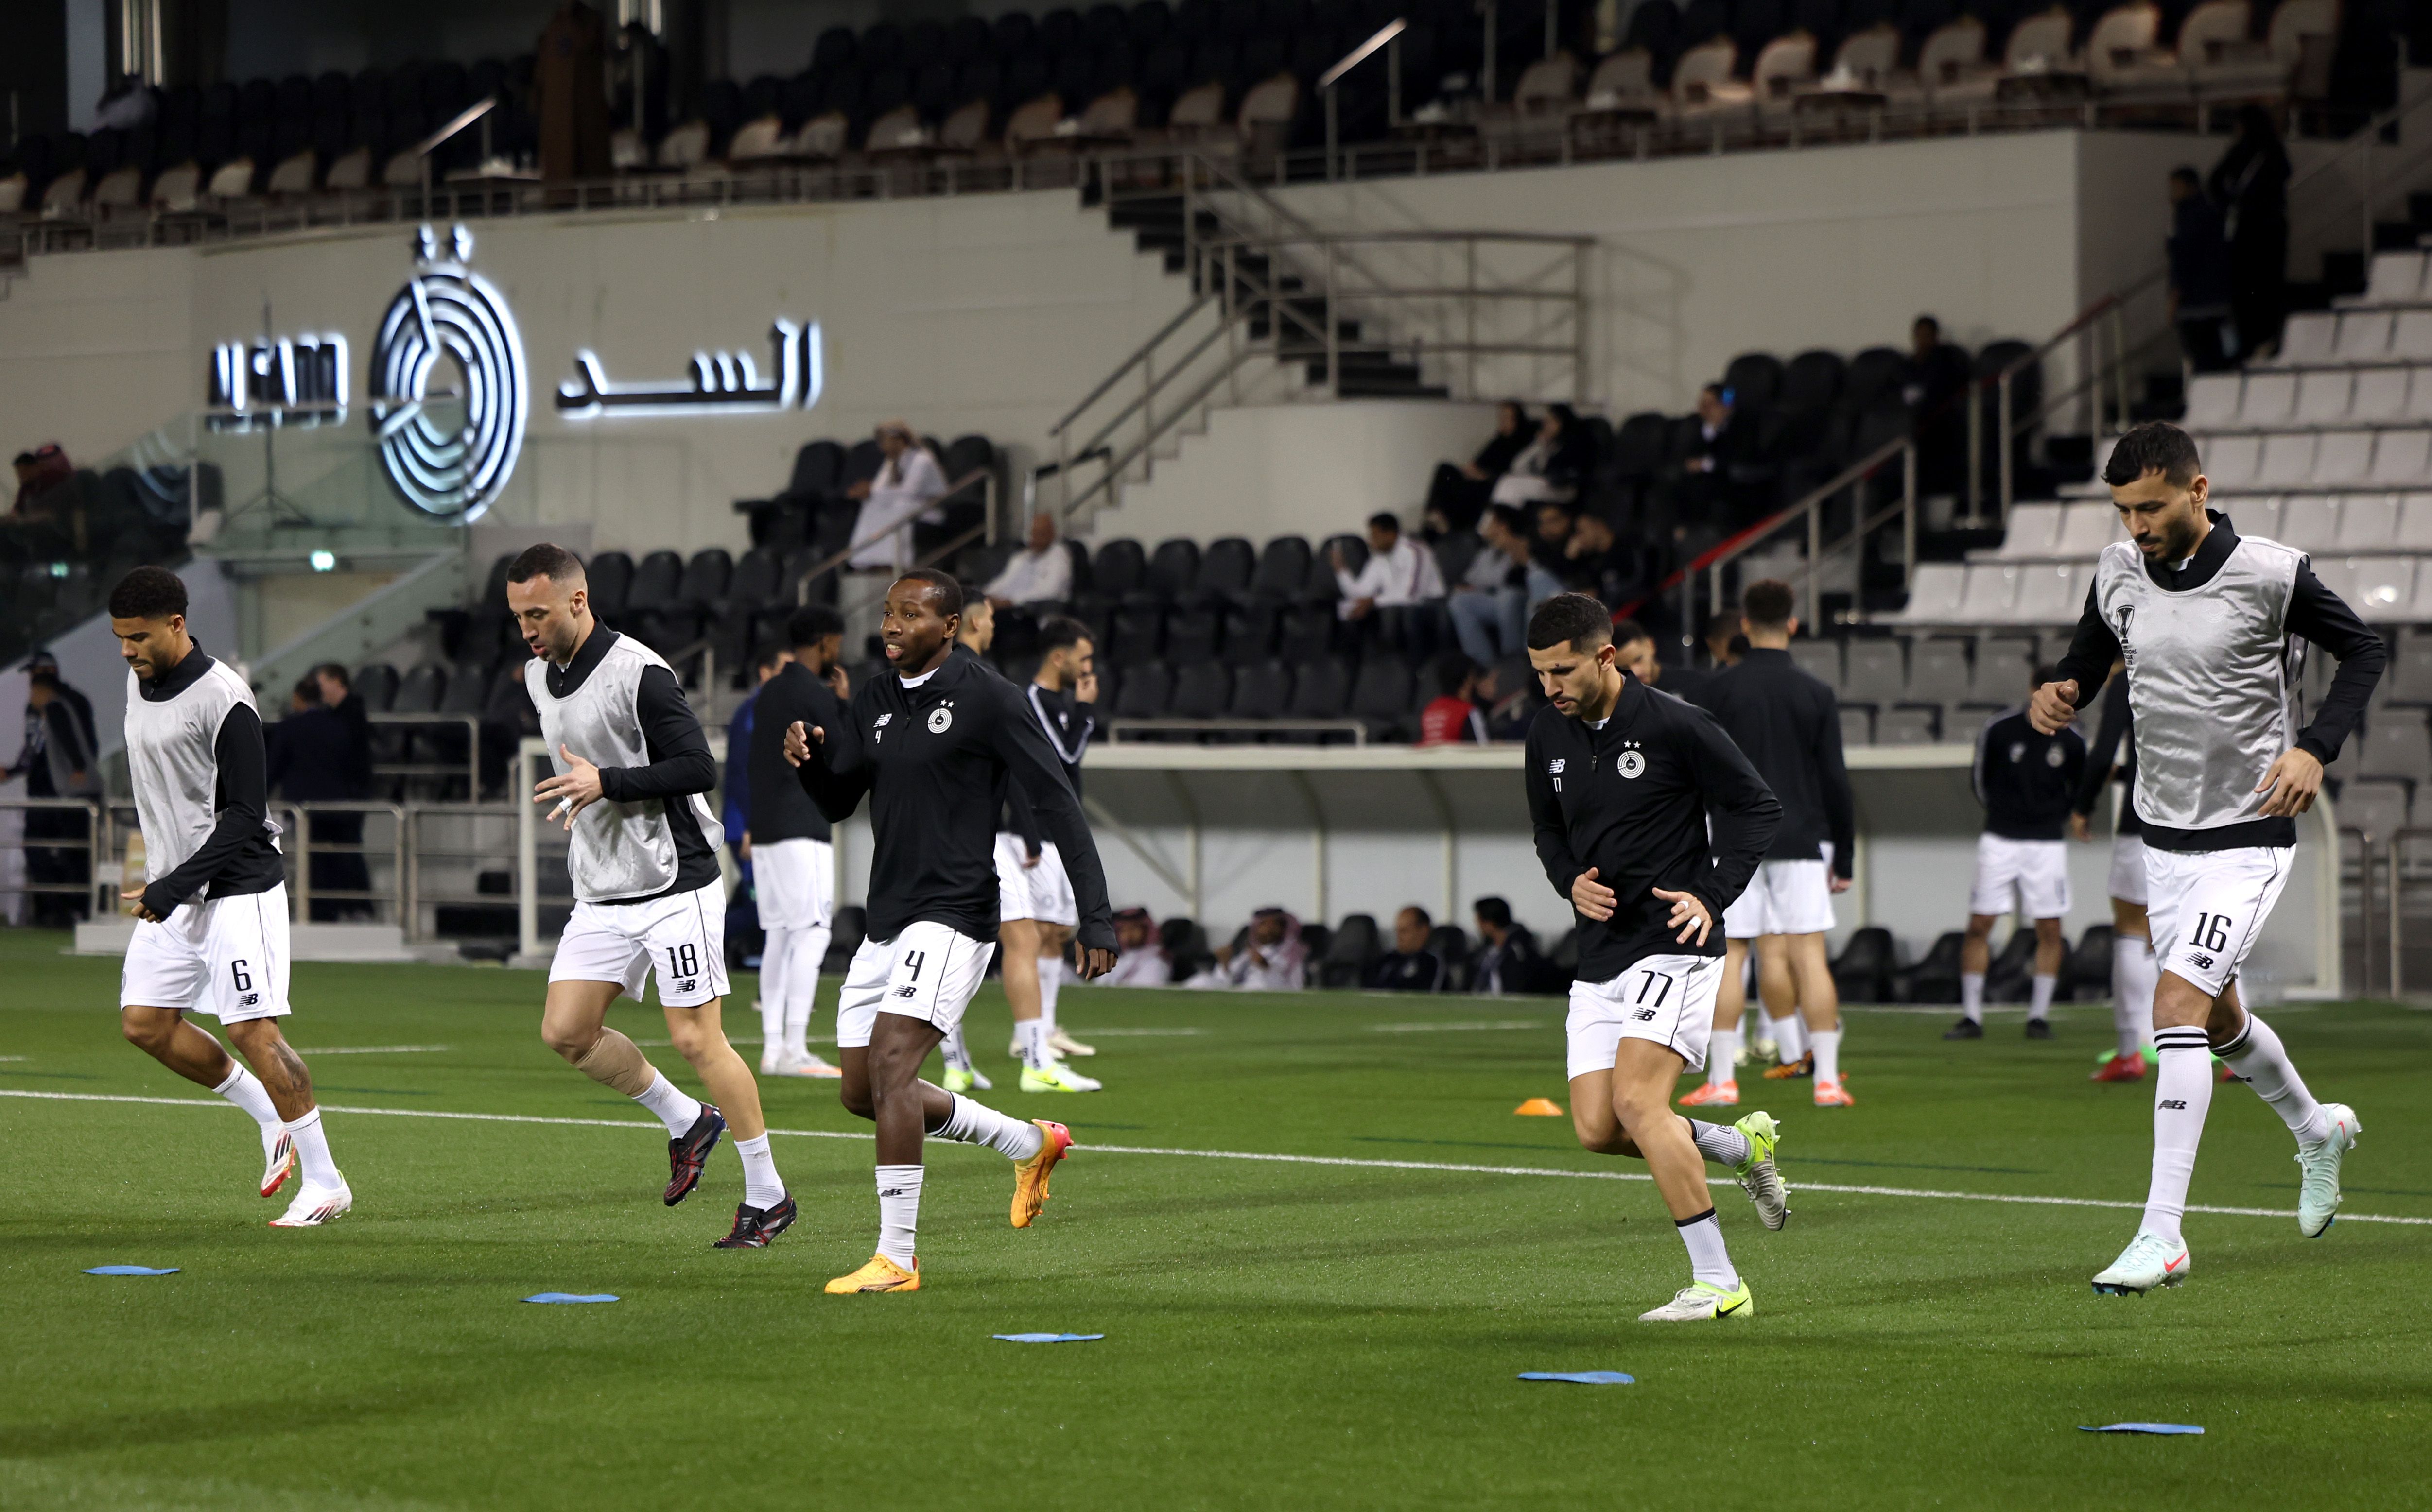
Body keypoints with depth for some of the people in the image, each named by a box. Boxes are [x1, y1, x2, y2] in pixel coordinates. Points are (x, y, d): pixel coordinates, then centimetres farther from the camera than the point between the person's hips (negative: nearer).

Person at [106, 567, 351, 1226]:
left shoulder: (223, 699, -17)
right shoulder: (140, 682, 9)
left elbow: (245, 817, -18)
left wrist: (175, 887, -22)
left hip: (237, 888, -9)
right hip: (171, 891, 9)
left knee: (250, 1029, -12)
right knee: (144, 1023, 3)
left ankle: (325, 1182, -4)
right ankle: (273, 1117, 18)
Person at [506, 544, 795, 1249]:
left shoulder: (639, 673, -17)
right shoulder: (539, 676, 9)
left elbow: (700, 768, -20)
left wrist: (606, 783, -24)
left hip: (674, 883, -8)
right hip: (601, 894, 8)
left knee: (696, 1039, -8)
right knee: (565, 1032, 0)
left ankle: (767, 1196, 3)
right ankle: (687, 1121, 20)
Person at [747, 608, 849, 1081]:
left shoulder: (771, 691, 17)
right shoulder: (814, 694, -9)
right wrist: (845, 701, 4)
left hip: (766, 829, 9)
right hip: (802, 829, -9)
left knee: (781, 935, 9)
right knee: (812, 932, -8)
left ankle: (773, 1048, 6)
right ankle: (795, 1049, -13)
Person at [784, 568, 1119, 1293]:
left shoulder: (987, 698, -9)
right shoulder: (873, 700, 12)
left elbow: (1057, 801, -9)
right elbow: (838, 804, 16)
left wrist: (1095, 918, -15)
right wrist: (810, 756, -7)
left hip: (952, 916, -8)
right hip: (885, 923, 8)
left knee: (890, 1063, -22)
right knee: (862, 1091, 10)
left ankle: (898, 1258, -19)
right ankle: (1029, 1144, 29)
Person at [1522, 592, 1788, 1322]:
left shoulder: (1676, 727, -11)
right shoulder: (1548, 738, 7)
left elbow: (1758, 808, -4)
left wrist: (1713, 896, -15)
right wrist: (1572, 882, 1)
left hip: (1673, 947, -7)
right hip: (1600, 960, 7)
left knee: (1636, 1101, -21)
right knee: (1596, 1127, -3)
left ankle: (1719, 1284, -15)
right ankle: (1741, 1146, 23)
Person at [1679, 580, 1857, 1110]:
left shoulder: (1716, 693, 0)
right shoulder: (1816, 695, 2)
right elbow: (1835, 781, 3)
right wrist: (1844, 857, 10)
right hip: (1800, 842, 1)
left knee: (1730, 956, 2)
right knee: (1809, 957, 0)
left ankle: (1721, 1079, -2)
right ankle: (1827, 1079, -4)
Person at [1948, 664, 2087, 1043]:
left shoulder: (2072, 741, -1)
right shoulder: (1998, 730, -6)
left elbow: (2079, 790, 14)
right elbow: (1981, 780, 7)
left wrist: (2054, 818, 7)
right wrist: (2002, 813, 9)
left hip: (2047, 844, 1)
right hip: (2000, 839, -1)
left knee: (2050, 930, -1)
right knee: (1979, 926, -4)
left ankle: (2039, 1015, 9)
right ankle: (1971, 1017, 2)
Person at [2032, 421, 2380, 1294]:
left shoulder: (2269, 575, -15)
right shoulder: (2118, 573, -2)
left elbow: (2364, 651, -2)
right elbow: (2090, 658, 14)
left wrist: (2315, 750, -15)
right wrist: (2061, 697, -10)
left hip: (2246, 837, -6)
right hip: (2163, 832, 6)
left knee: (2178, 1008, -19)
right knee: (2217, 1020, 20)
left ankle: (2161, 1237, -18)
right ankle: (2317, 1131, 50)